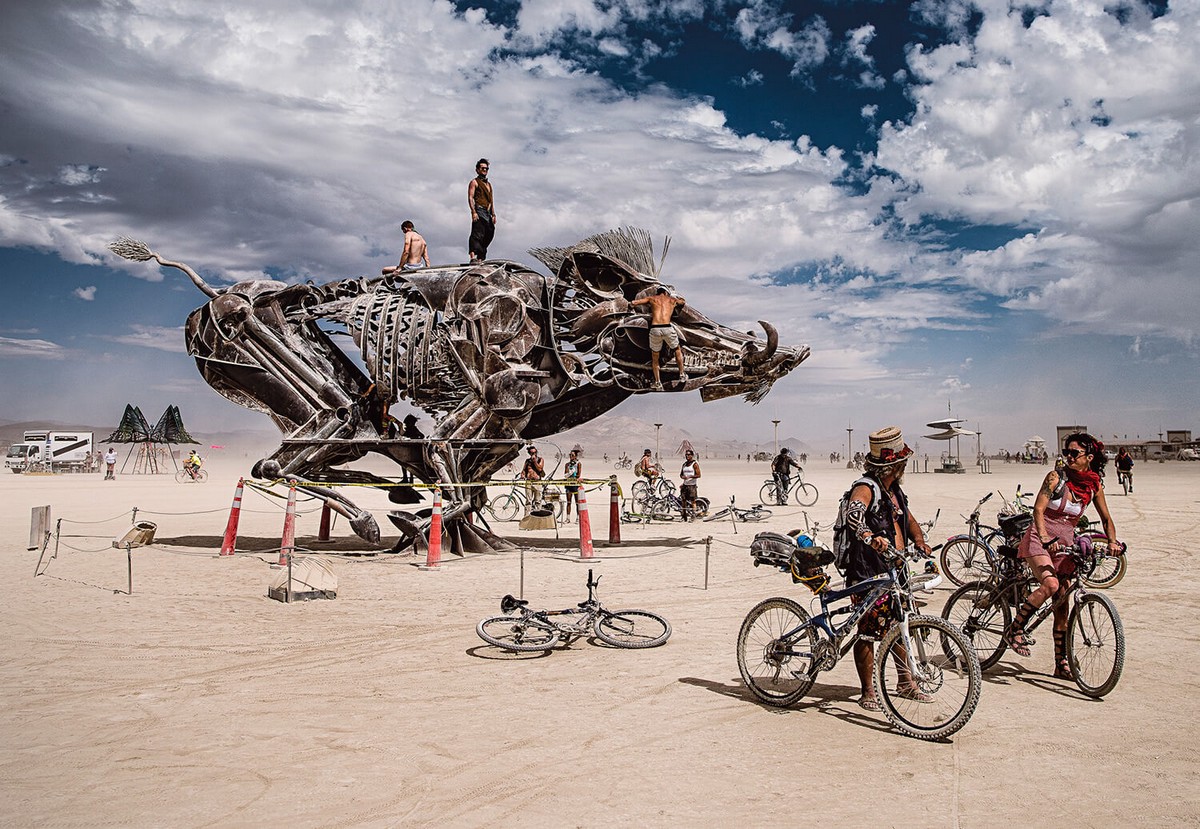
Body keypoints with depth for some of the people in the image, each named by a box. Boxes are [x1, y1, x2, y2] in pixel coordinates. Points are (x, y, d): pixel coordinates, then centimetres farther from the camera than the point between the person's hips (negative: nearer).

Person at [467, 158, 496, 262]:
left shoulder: (489, 184, 27)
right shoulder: (474, 182, 5)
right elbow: (470, 198, -5)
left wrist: (493, 215, 15)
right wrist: (473, 212, -18)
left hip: (488, 213, 8)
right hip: (479, 211, -8)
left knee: (488, 236, 3)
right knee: (476, 235, -18)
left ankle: (480, 259, 6)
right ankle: (473, 257, -27)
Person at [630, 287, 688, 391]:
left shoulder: (652, 298, 16)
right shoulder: (672, 300, 21)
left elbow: (633, 303, 10)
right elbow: (683, 302, 43)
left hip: (654, 329, 0)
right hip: (668, 328, 0)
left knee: (654, 358, 19)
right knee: (677, 349, 29)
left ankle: (658, 383, 18)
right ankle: (682, 375, 34)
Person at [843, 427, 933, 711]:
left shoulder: (894, 489, 13)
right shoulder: (866, 487, -16)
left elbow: (908, 517, 24)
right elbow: (853, 512, -37)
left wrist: (919, 540, 4)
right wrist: (870, 537, -56)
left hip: (894, 570, 9)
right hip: (867, 573, -9)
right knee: (868, 631, -3)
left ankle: (906, 682, 32)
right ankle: (868, 694, 7)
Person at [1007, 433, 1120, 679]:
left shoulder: (1094, 484, 2)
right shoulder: (1056, 477, -11)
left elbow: (1106, 518, 11)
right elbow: (1038, 510, -17)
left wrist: (1112, 541, -6)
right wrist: (1046, 539, -31)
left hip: (1065, 544, 5)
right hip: (1039, 540, -5)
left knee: (1062, 605, 5)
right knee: (1050, 585, -30)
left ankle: (1061, 663, 15)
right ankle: (1014, 629, -15)